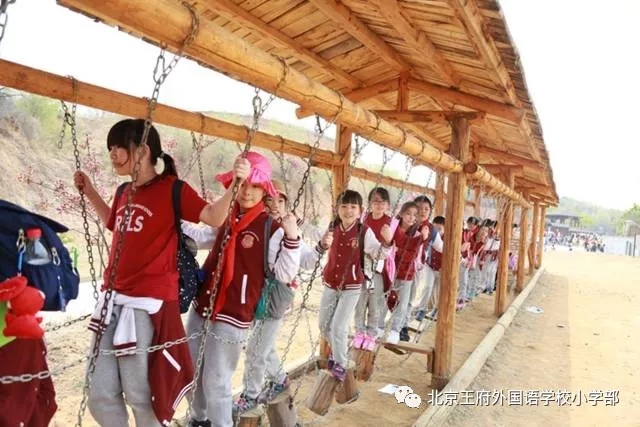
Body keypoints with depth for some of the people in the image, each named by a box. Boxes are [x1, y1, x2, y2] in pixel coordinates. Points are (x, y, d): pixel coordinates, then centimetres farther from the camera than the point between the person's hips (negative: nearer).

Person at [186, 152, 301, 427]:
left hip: (233, 317, -6)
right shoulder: (225, 217, 3)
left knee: (216, 383, 3)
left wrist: (292, 237, -26)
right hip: (200, 308, 6)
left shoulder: (271, 228, -13)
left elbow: (285, 274, -14)